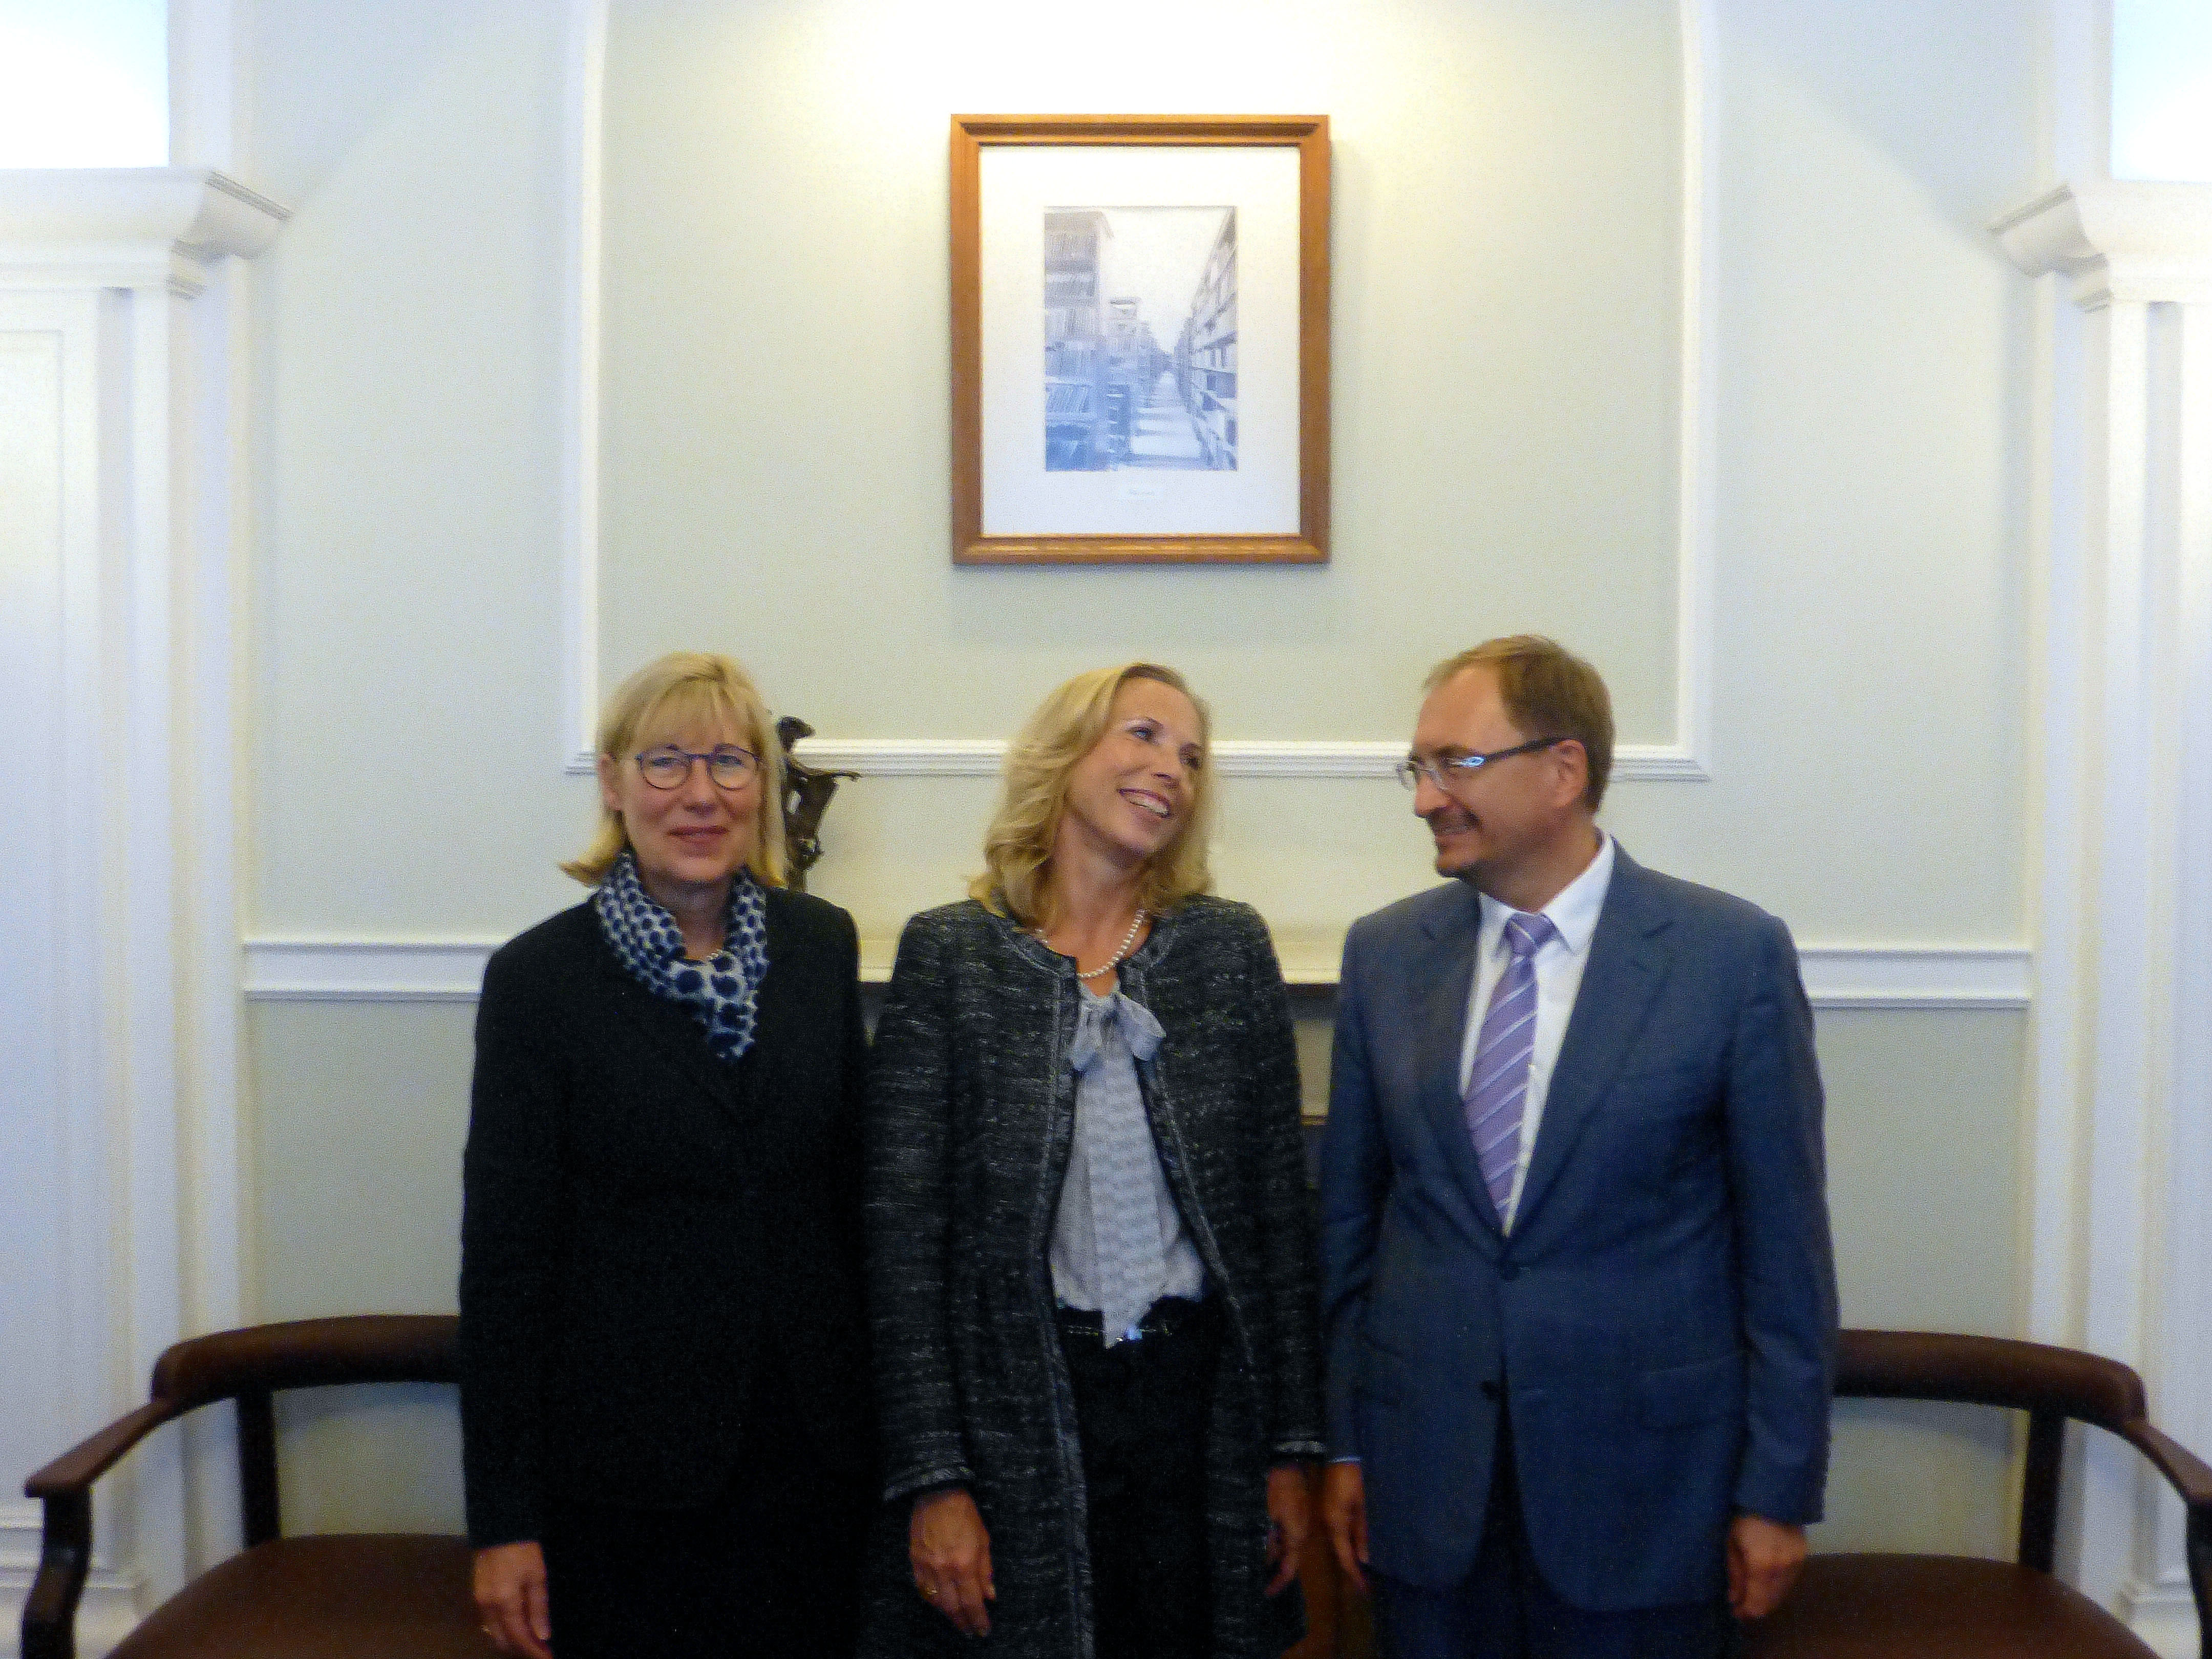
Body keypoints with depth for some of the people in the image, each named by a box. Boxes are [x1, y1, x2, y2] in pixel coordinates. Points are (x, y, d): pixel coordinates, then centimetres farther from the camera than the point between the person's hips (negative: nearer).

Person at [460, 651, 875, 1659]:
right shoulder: (540, 977, -7)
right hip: (627, 1474, -3)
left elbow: (854, 1186, 9)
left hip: (813, 1453, 3)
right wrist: (503, 1521, -7)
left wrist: (880, 1421, 8)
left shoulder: (821, 947, 3)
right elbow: (504, 1251, -7)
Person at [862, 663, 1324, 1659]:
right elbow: (902, 1231, -4)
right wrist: (932, 1479, -8)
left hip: (1201, 1405, 2)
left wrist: (1292, 1448, 4)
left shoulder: (1230, 947, 5)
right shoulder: (948, 954, -1)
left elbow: (1278, 1204, 6)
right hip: (1015, 1417, -2)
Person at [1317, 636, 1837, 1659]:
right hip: (1426, 1478, 3)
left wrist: (1780, 1488, -4)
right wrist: (1344, 1440, 8)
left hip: (1644, 1471, -2)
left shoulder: (1734, 953, -8)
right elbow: (1349, 1212, 7)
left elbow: (1784, 1240, -5)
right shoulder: (1384, 953, 2)